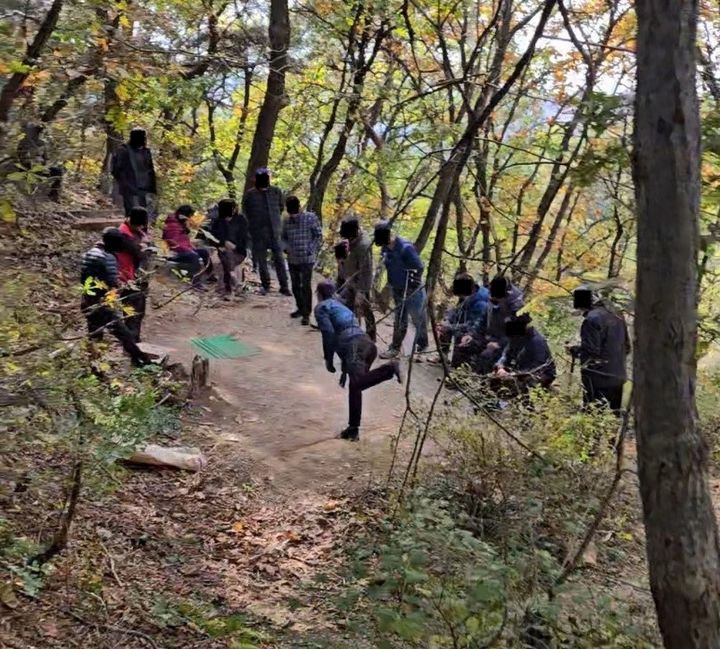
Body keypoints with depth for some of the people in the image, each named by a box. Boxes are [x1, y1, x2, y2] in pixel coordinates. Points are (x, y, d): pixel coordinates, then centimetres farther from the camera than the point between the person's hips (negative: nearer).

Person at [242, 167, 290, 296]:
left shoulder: (276, 191, 1)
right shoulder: (250, 194, -4)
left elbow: (281, 208, 15)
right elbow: (245, 212, 6)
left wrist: (276, 221, 12)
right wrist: (254, 224, 4)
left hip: (274, 230, 1)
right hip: (258, 232, -1)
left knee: (279, 259, -1)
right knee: (261, 260, 7)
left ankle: (284, 286, 4)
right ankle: (266, 286, 19)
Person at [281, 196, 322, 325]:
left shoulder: (310, 218, -9)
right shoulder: (287, 221, 3)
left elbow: (318, 236, -5)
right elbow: (284, 237, 15)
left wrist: (310, 250, -13)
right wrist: (286, 247, -3)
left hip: (307, 259, -5)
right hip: (292, 259, 5)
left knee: (306, 286, -5)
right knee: (295, 286, 15)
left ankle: (306, 314, 2)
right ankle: (300, 308, 32)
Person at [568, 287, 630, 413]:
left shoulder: (592, 319, -16)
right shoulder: (617, 316, 11)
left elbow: (590, 350, -21)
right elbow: (626, 347, 17)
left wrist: (574, 350, -4)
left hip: (599, 380, -8)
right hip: (618, 377, 8)